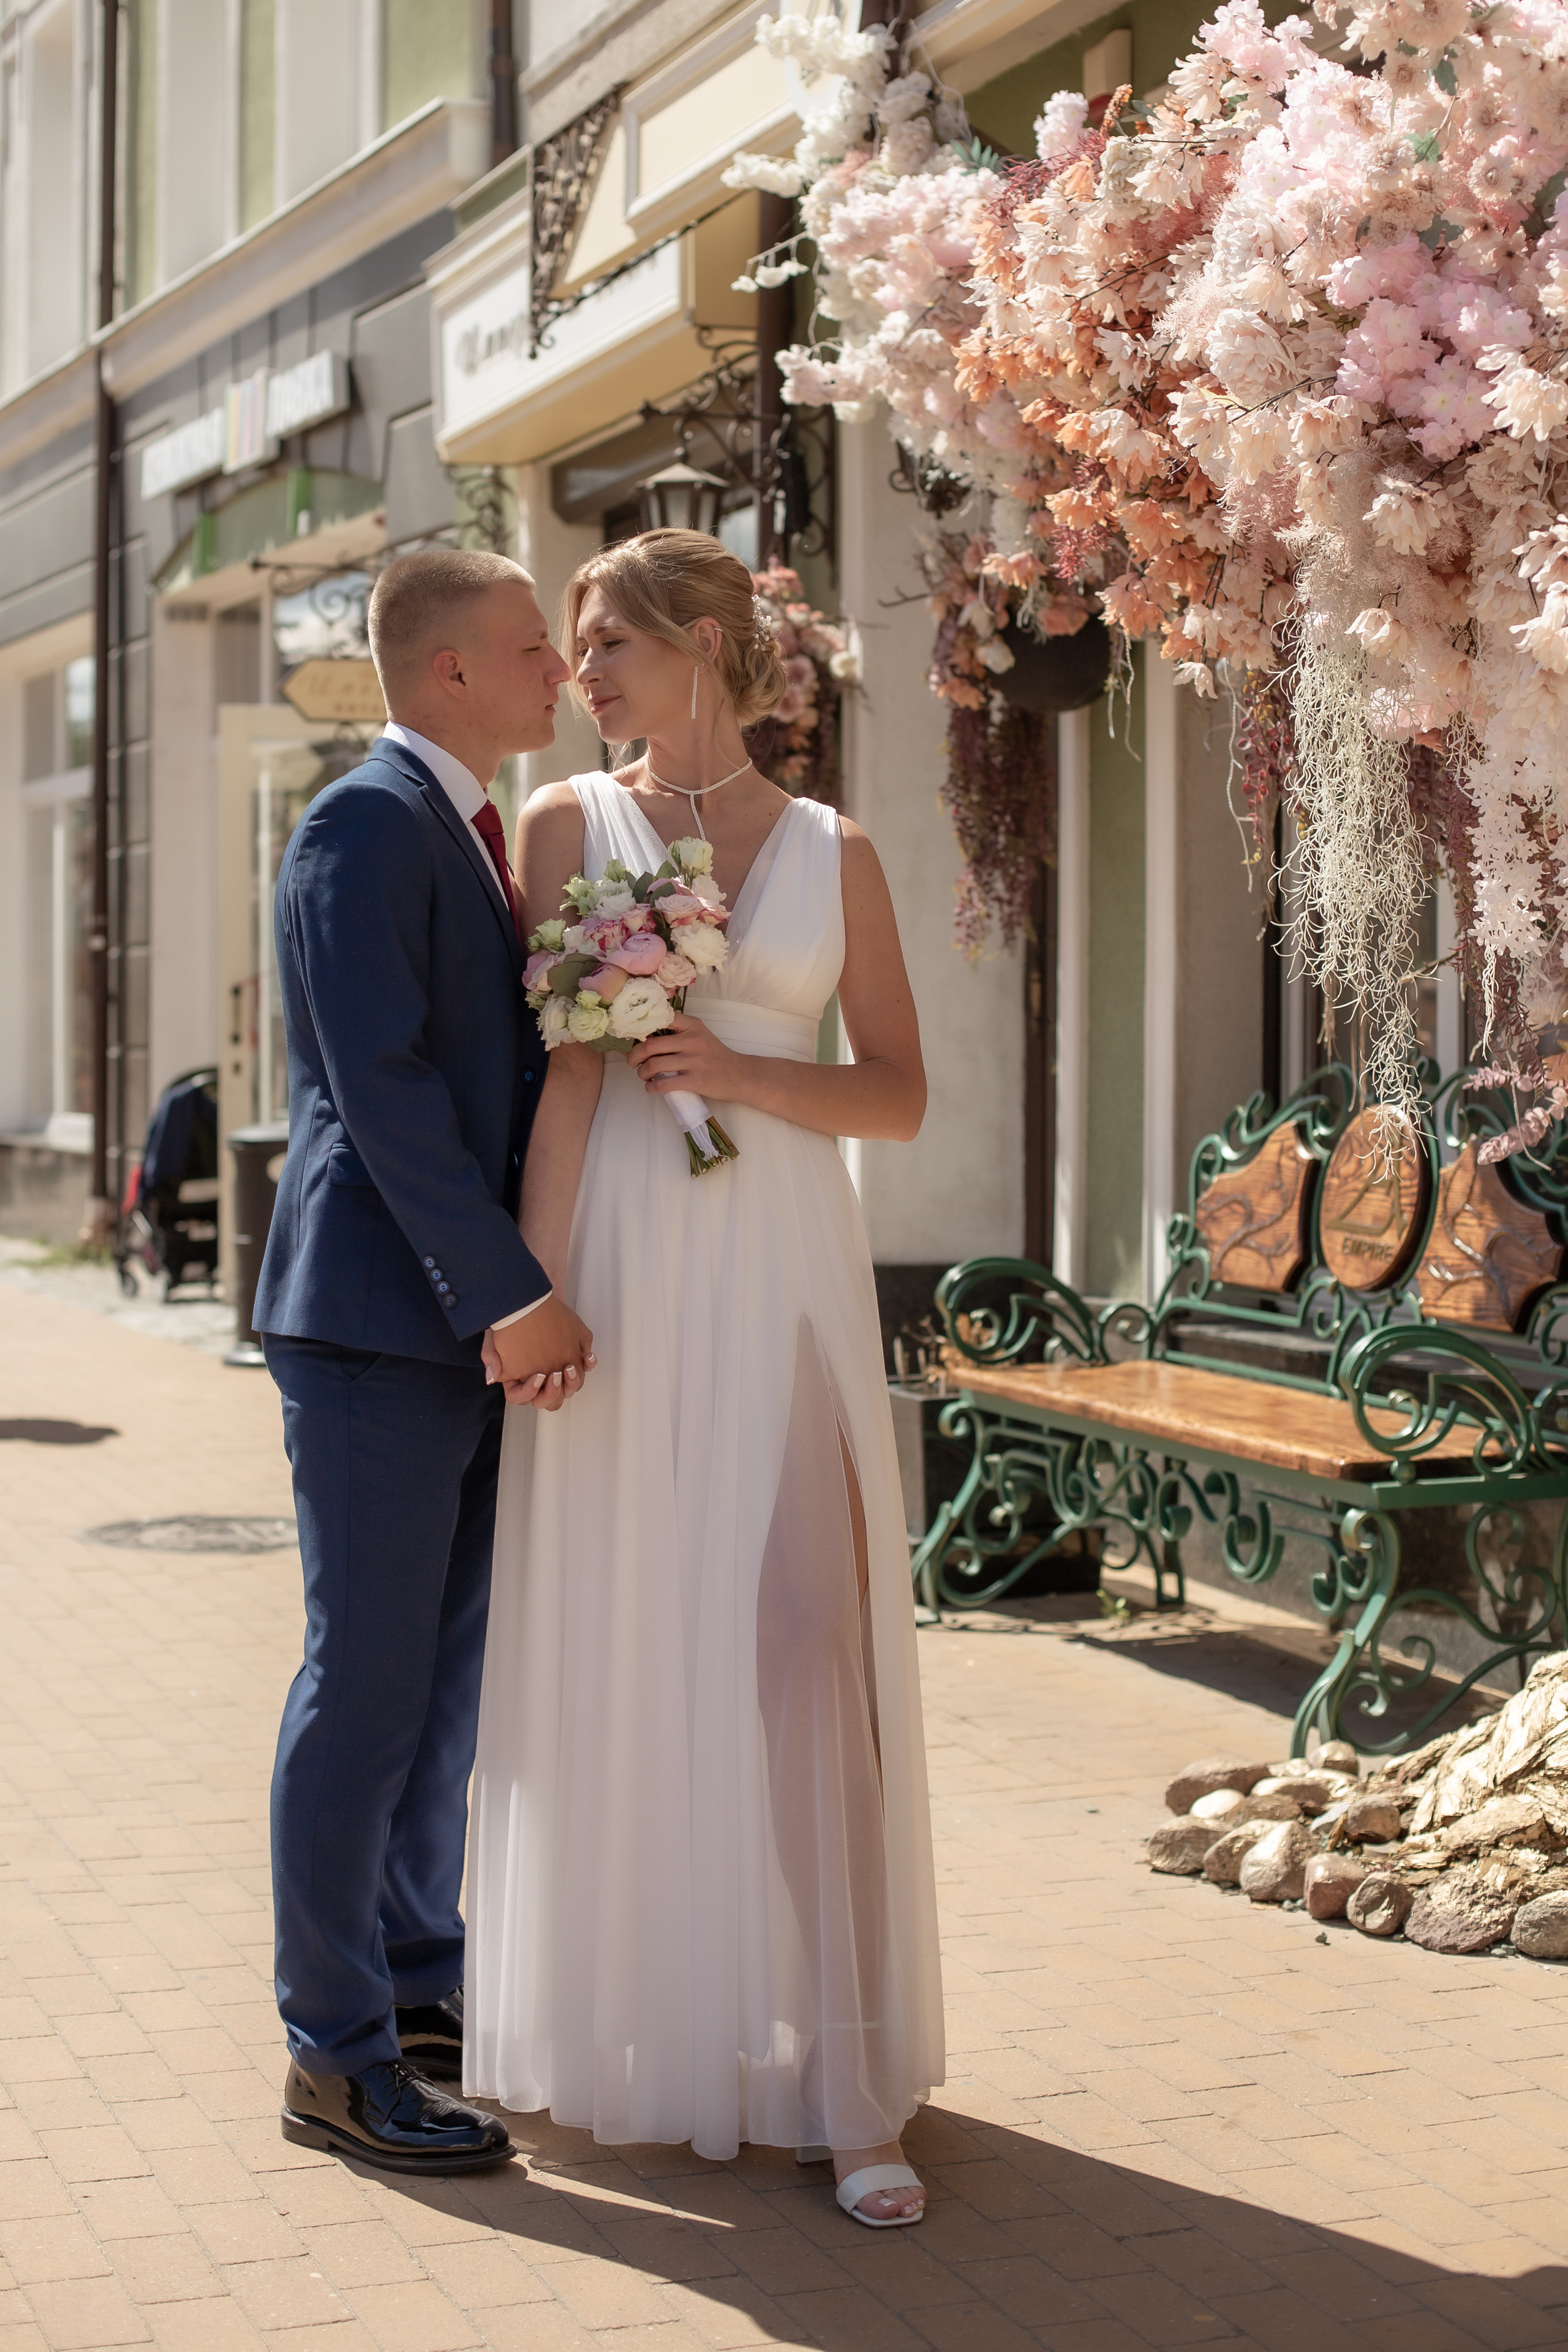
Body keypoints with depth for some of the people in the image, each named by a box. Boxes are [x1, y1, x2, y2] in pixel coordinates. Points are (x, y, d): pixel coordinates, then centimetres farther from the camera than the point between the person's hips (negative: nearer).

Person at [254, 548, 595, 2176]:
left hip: (472, 1322, 9)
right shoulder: (366, 824, -11)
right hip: (378, 1320, -9)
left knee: (448, 1677, 14)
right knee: (368, 1682, -4)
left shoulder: (473, 834, 18)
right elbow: (382, 1085, -19)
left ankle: (419, 1985, 25)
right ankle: (335, 2053, 4)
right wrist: (510, 1294, -20)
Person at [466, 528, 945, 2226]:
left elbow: (901, 1097, 9)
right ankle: (627, 2027, 16)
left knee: (795, 1644, -5)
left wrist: (745, 1074, -8)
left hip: (780, 1273, 0)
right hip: (616, 1268, 0)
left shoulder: (834, 855, 10)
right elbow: (561, 1070, -1)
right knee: (613, 1639, 2)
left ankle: (838, 2081, -2)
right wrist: (534, 1291, -10)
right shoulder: (563, 825, 8)